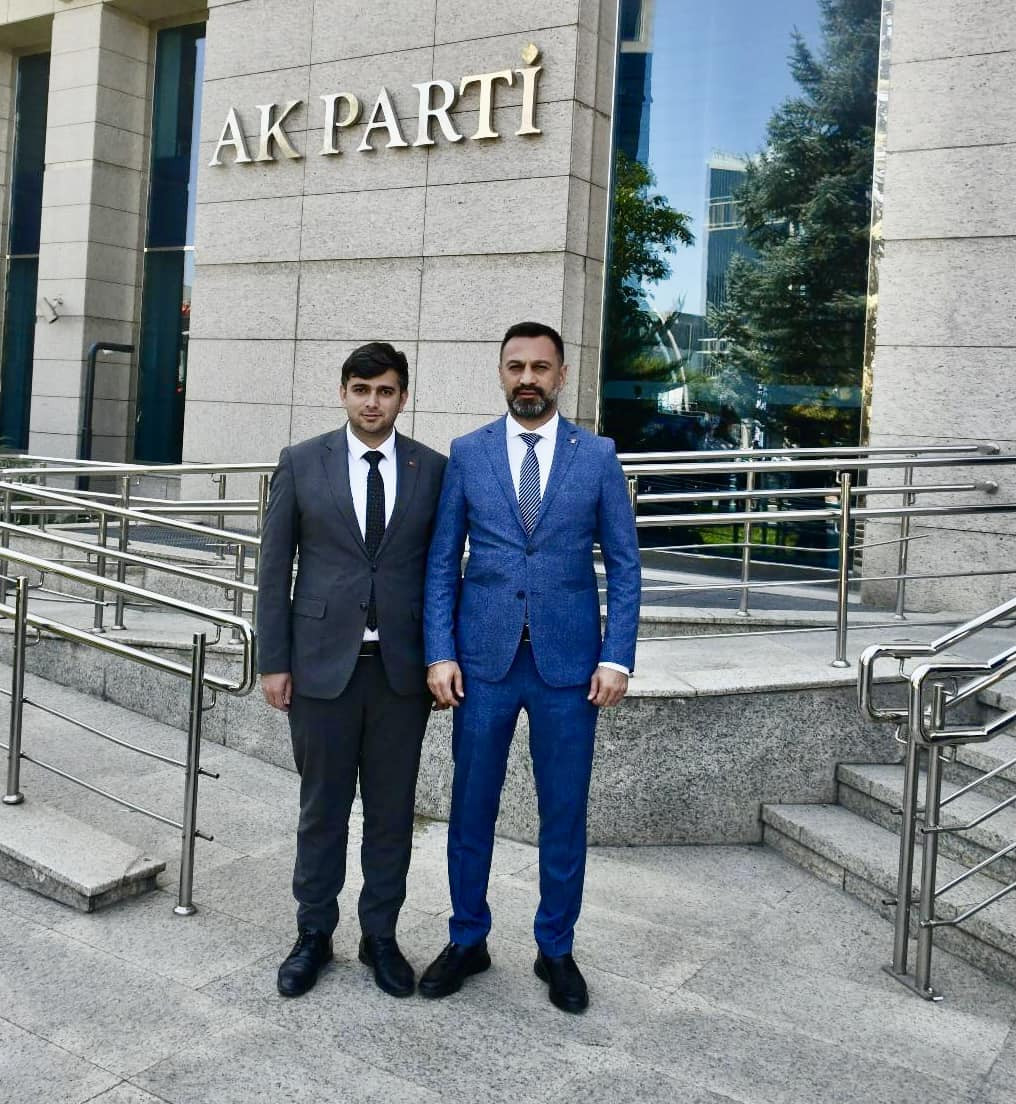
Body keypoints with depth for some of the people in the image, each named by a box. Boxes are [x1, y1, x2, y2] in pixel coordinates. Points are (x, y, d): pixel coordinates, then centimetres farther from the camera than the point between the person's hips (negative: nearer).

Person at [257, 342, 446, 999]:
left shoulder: (433, 470, 3)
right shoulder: (302, 463, 2)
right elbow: (275, 568, 2)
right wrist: (274, 661, -2)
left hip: (403, 666, 1)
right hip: (323, 663, 0)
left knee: (392, 809, 10)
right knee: (322, 807, 10)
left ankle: (381, 935, 27)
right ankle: (315, 934, 27)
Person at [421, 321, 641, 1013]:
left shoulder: (598, 456, 2)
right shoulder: (467, 454, 4)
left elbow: (624, 565, 2)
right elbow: (442, 561, 4)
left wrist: (617, 658, -6)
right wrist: (439, 654, -5)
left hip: (568, 662, 0)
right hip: (483, 658, 1)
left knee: (565, 813, 9)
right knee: (472, 807, 10)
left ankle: (557, 949, 27)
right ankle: (467, 940, 28)